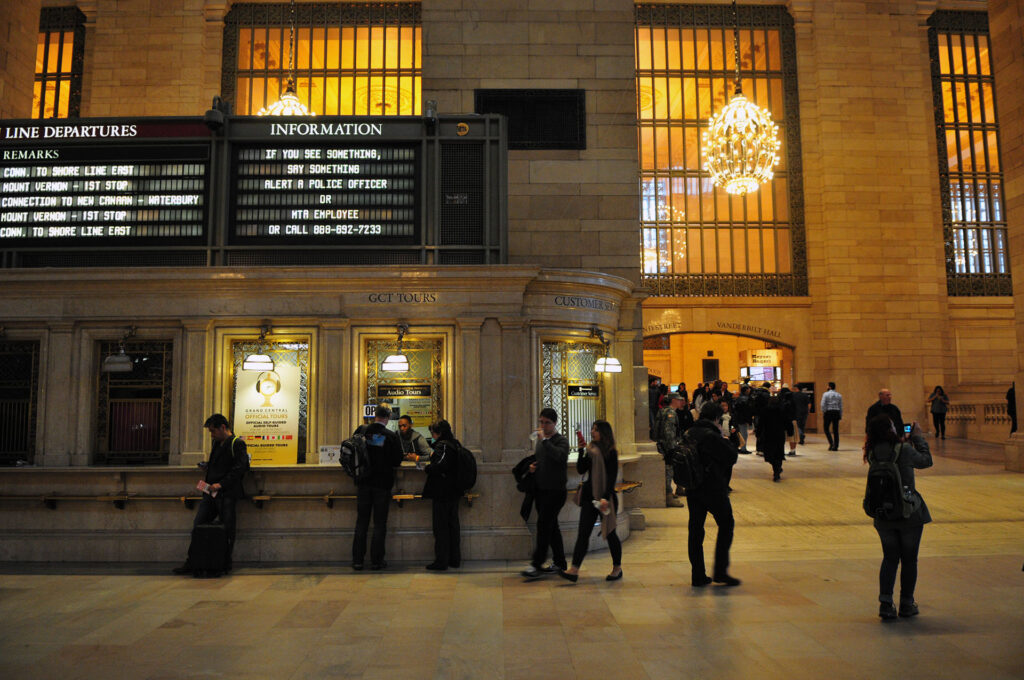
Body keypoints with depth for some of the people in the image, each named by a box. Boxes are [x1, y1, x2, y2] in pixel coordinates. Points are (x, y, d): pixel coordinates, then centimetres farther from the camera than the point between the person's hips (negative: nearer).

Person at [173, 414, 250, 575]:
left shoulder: (237, 444, -7)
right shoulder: (217, 444, 20)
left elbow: (240, 468, -16)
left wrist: (221, 484, -19)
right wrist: (206, 476, 12)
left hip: (226, 494, -8)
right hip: (211, 492, 8)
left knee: (227, 530, -1)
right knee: (198, 526, 5)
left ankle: (225, 565, 10)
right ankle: (192, 563, 13)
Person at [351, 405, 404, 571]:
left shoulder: (361, 431, -4)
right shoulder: (391, 436, -11)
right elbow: (397, 461, -7)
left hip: (363, 483, 3)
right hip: (382, 484, -2)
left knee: (361, 522, 10)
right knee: (379, 523, 6)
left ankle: (357, 560, 12)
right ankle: (376, 561, 8)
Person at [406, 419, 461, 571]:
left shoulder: (442, 445, -15)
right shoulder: (455, 444, 12)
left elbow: (439, 466, -25)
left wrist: (426, 468, -9)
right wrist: (418, 458, 23)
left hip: (442, 493, -9)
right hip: (454, 492, 9)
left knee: (440, 526, -2)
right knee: (452, 524, 14)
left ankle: (441, 561, 2)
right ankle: (454, 559, 21)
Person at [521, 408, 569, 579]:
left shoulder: (561, 441, -9)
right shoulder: (539, 441, 15)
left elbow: (559, 456, -29)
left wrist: (544, 440, -25)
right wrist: (531, 466, 6)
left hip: (555, 491, -8)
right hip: (541, 490, 8)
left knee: (543, 525, -11)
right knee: (551, 526, 13)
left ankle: (536, 565, -8)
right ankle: (559, 562, 23)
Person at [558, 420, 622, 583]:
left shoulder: (610, 453, -9)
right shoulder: (591, 450, 9)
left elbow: (612, 478, -13)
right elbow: (581, 470, 6)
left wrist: (606, 497, -21)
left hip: (605, 497, -5)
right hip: (590, 496, 5)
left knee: (609, 533, 7)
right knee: (583, 532, -1)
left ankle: (617, 568, 25)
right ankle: (574, 570, -5)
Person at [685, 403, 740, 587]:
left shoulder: (690, 433, 6)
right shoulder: (711, 435, -17)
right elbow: (732, 456, -15)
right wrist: (726, 441, 4)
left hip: (692, 489, 7)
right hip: (713, 487, -7)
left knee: (695, 530, 10)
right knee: (726, 525, 9)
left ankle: (697, 575, 14)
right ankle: (720, 570, 7)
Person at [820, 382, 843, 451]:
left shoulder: (826, 394, -2)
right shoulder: (839, 395, 10)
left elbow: (823, 405, -9)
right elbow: (841, 406, 10)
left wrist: (823, 413, -1)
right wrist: (840, 416, 13)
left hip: (828, 412, -4)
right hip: (836, 412, 4)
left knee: (826, 429, 6)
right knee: (835, 430, 5)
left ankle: (831, 443, -10)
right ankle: (835, 446, 4)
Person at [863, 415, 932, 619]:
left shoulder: (873, 454, -5)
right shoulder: (904, 450, -18)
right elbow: (926, 461, 0)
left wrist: (906, 439, 16)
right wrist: (918, 437, 10)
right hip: (909, 514, -4)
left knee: (889, 558, 14)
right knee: (909, 560, 12)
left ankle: (885, 602, 6)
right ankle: (906, 604, 22)